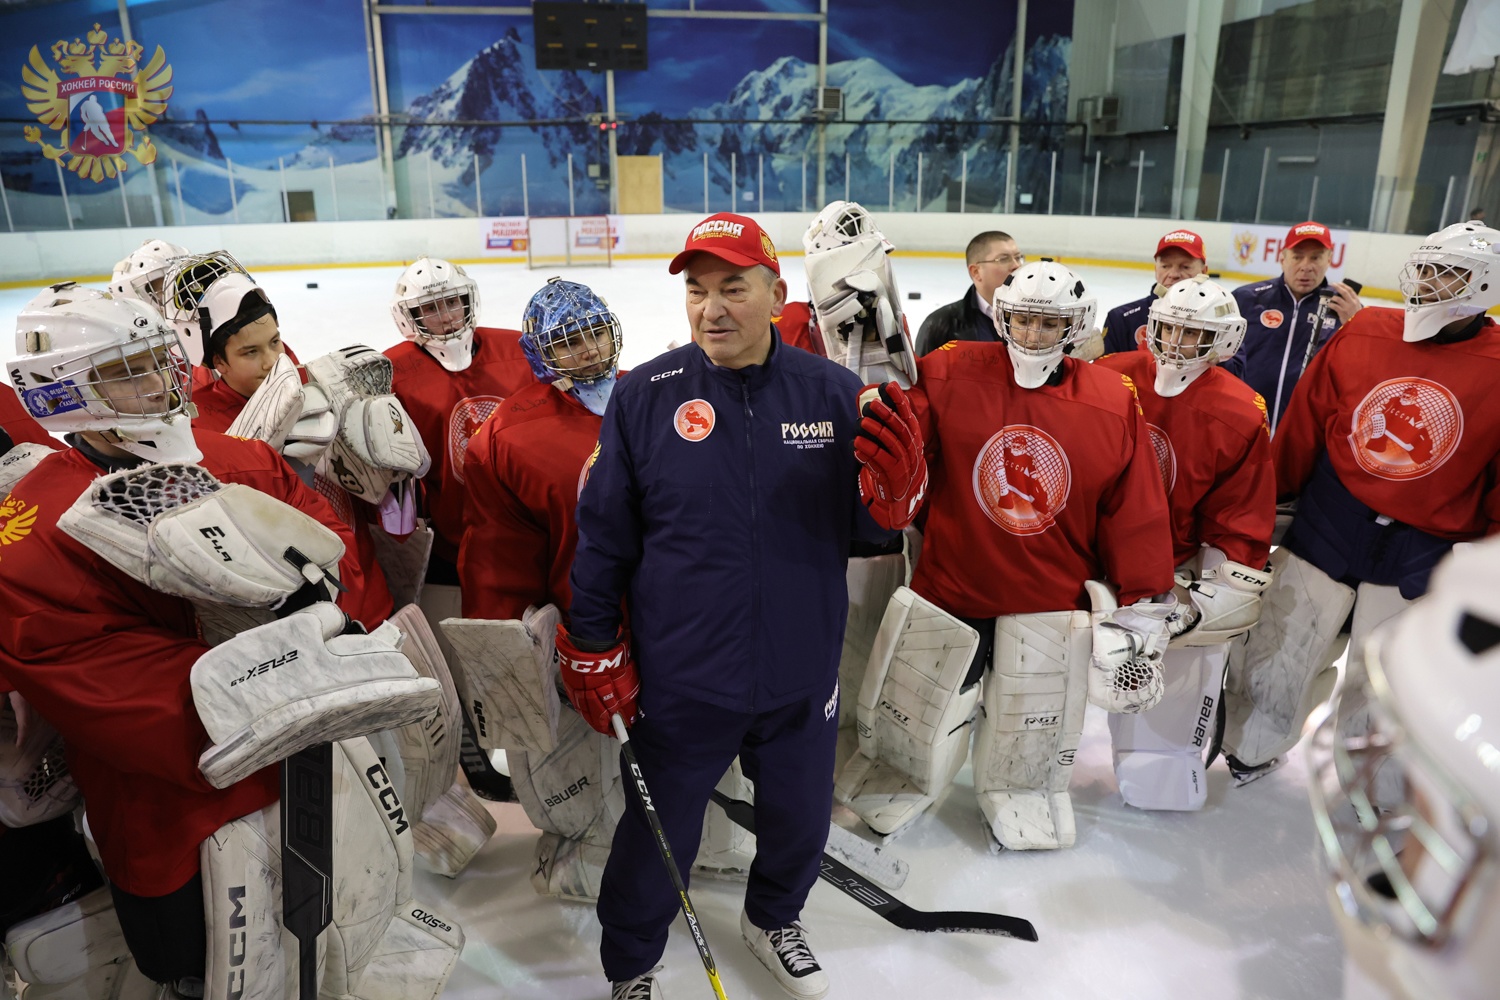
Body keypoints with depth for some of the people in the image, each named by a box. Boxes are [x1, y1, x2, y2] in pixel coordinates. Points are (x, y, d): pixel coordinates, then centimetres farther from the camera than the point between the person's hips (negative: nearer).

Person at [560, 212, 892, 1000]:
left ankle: (773, 920, 58)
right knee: (658, 841, 16)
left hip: (802, 679, 3)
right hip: (679, 681, -2)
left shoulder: (833, 393, -7)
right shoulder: (645, 396, -10)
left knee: (800, 823, 24)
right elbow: (602, 534, -2)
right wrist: (593, 651, 1)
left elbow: (871, 528, -2)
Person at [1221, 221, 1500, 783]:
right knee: (1284, 649, 10)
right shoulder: (1361, 336, -3)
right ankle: (1250, 748, 33)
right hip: (1326, 527, 1)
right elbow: (1303, 426, 4)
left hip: (1421, 551, -1)